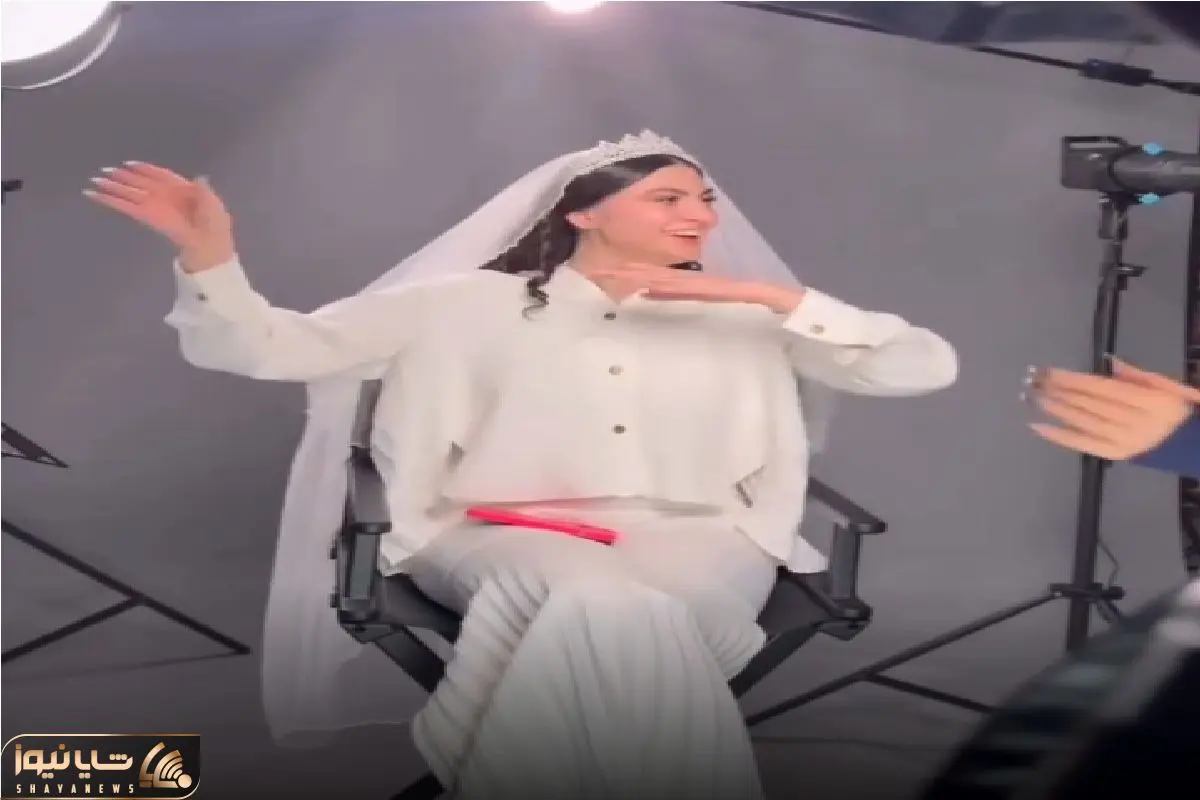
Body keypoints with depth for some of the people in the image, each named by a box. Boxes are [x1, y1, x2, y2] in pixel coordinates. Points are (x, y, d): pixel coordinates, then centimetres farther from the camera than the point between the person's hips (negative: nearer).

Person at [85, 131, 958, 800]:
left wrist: (783, 299, 1)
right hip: (503, 536, -2)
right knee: (603, 607, -35)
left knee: (633, 618, -34)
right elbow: (268, 348, 6)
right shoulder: (468, 303, 11)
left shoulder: (741, 320, 17)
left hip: (694, 540, 2)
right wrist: (208, 251, -11)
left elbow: (929, 367, 11)